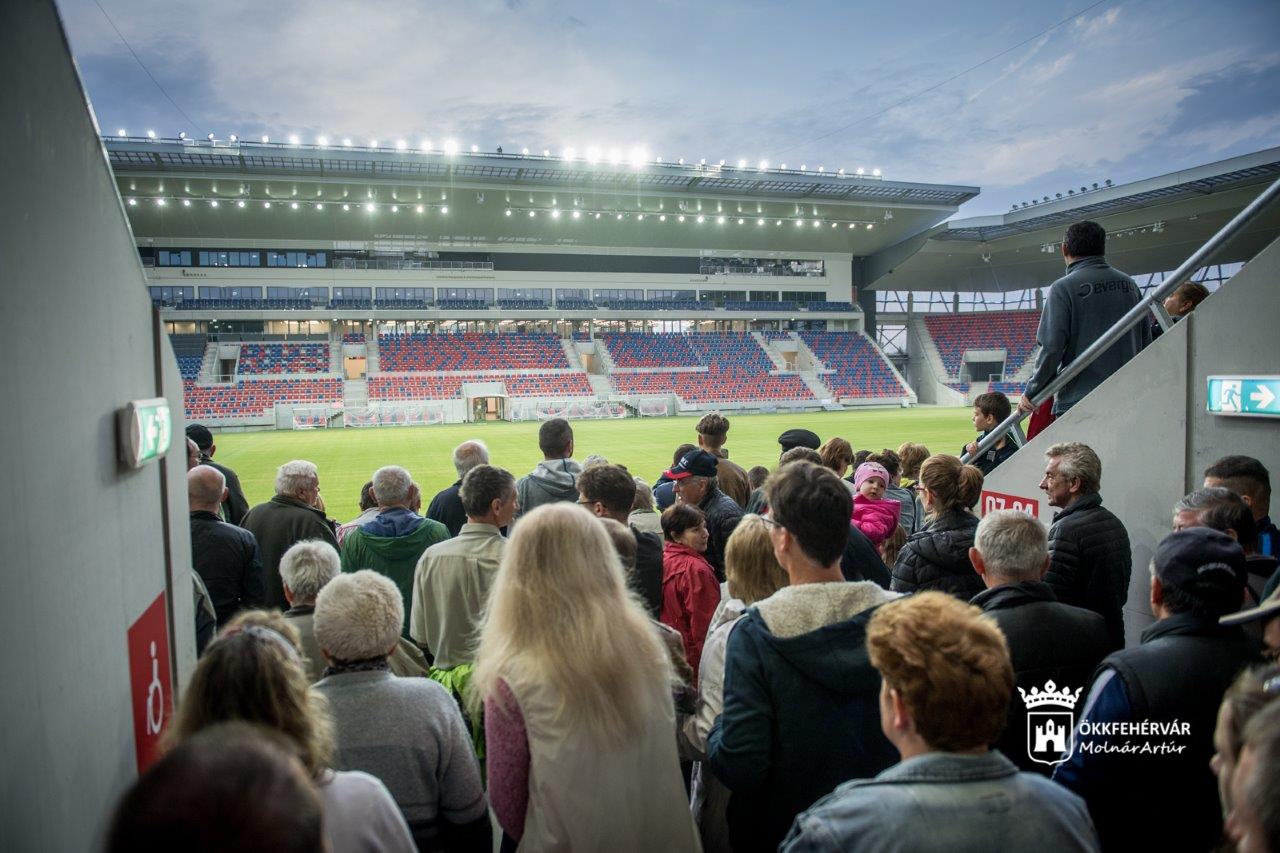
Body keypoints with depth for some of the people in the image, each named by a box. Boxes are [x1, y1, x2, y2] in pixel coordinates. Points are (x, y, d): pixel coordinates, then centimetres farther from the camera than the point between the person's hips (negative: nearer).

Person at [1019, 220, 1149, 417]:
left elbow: (1051, 347, -14)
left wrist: (1031, 392, -4)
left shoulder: (1063, 288, -7)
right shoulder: (1130, 284, 12)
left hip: (1078, 400, -6)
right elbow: (1146, 343, 14)